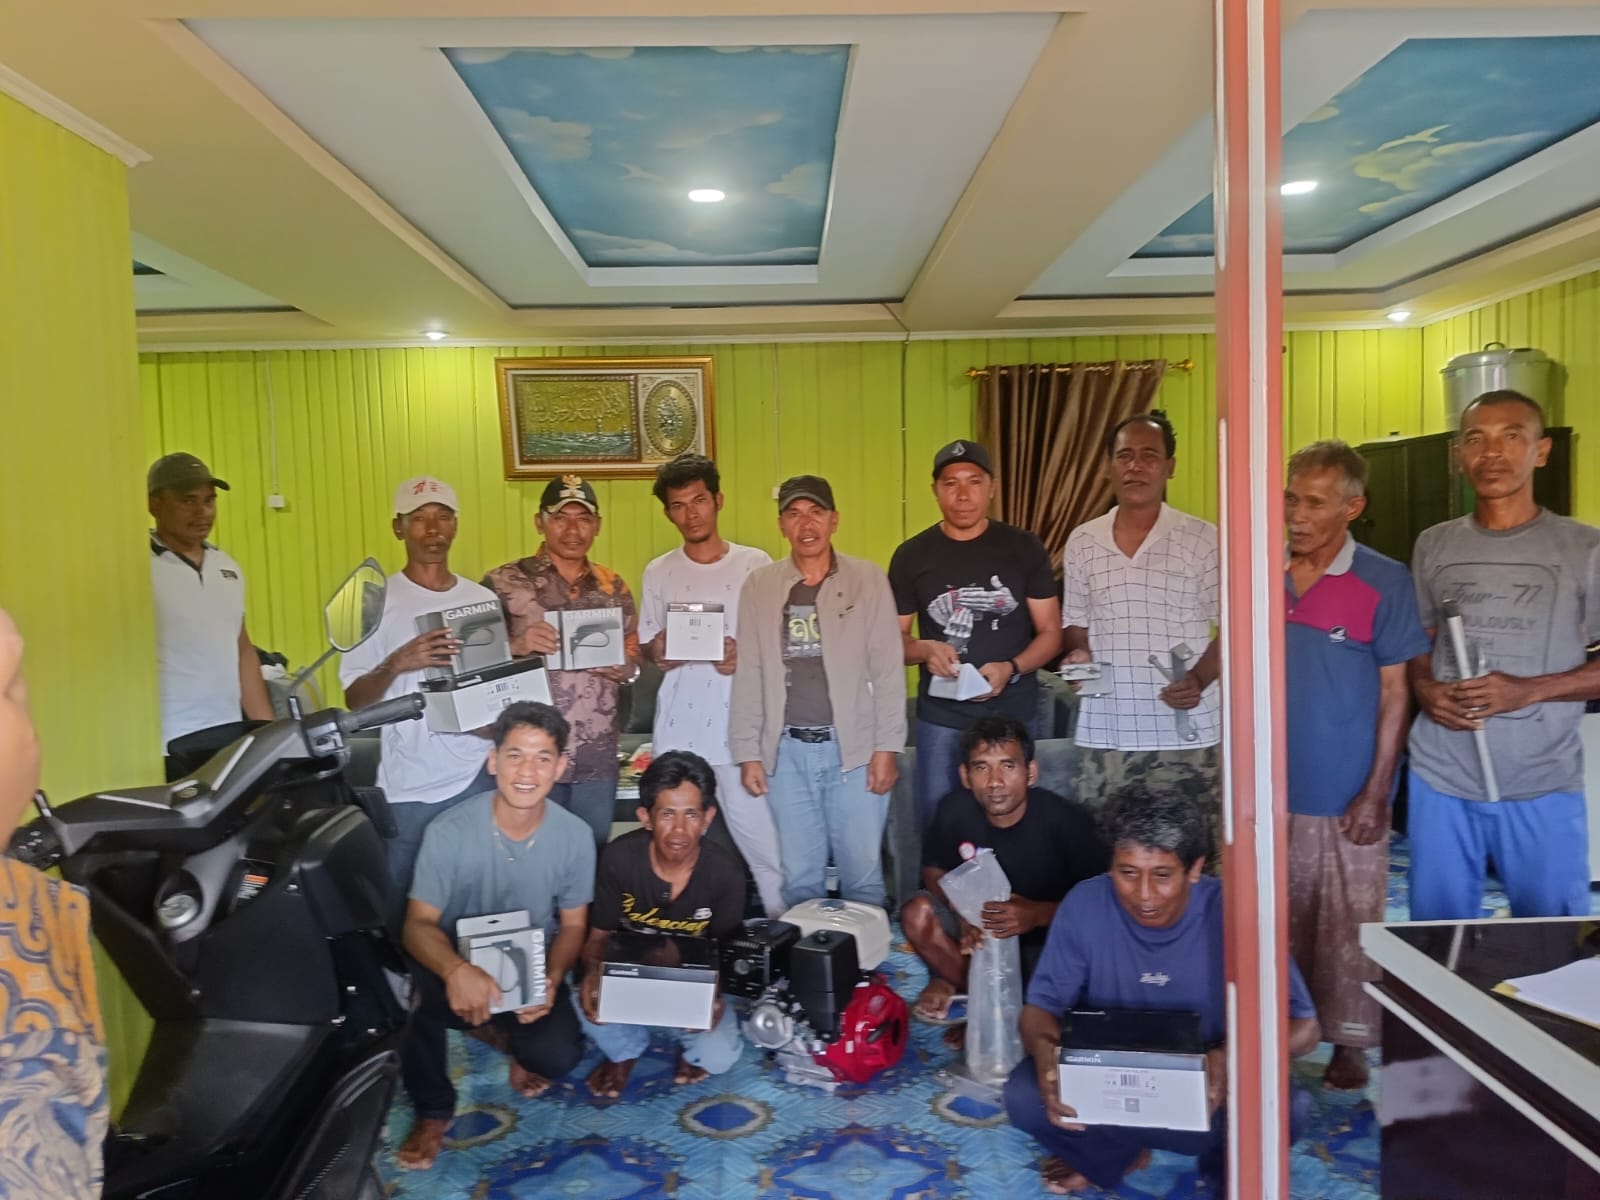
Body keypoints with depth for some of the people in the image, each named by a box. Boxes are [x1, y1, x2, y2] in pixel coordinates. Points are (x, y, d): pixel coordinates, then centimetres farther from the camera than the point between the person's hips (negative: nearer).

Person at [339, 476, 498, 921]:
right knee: (408, 913, 8)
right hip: (408, 789, -2)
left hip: (479, 781, 2)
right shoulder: (376, 599, 0)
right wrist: (395, 665, -23)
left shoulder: (484, 600, 8)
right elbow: (354, 700, -4)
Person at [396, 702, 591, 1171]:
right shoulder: (449, 831, -21)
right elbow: (418, 925, -20)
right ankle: (433, 1111, -4)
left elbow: (572, 926, -3)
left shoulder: (575, 836, -15)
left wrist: (552, 978, -24)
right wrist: (456, 969, -43)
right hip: (459, 962, -1)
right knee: (427, 993, -35)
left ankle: (518, 1043, 17)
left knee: (559, 1055, -24)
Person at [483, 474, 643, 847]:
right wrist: (517, 645, -22)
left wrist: (609, 663, -11)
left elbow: (632, 664, 9)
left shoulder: (613, 587, 8)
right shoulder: (503, 582, -3)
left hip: (598, 758, 3)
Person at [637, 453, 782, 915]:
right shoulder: (658, 573, 9)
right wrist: (657, 653, -8)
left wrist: (747, 655, -14)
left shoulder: (756, 564, 1)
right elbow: (646, 646, 14)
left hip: (740, 730, -2)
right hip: (676, 733, 3)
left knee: (761, 843, -4)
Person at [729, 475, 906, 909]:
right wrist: (748, 752, 2)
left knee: (863, 872, 6)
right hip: (787, 751, 2)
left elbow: (888, 669, -1)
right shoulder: (759, 585, 5)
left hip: (855, 747, -1)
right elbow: (748, 674, 5)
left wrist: (887, 746, -6)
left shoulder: (868, 579, 0)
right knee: (799, 876, 10)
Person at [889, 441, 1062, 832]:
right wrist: (924, 650, -17)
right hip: (940, 717, 0)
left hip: (1012, 714, 0)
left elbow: (1050, 632, 1)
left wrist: (1011, 668, -18)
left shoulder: (1024, 548, -1)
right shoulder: (911, 556, 0)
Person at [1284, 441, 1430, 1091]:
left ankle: (1349, 1040, 27)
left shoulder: (1385, 582, -8)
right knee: (1281, 919, 15)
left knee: (1348, 924, 9)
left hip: (1347, 793, -3)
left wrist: (1376, 792, -10)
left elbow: (1396, 691, -6)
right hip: (1278, 789, 4)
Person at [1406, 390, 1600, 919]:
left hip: (1543, 785, -2)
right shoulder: (1433, 545, 7)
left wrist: (1528, 690, -17)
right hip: (1440, 777, 3)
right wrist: (1425, 690, -5)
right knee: (1437, 936, 14)